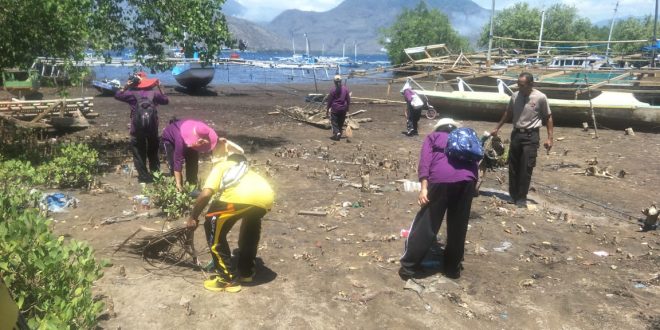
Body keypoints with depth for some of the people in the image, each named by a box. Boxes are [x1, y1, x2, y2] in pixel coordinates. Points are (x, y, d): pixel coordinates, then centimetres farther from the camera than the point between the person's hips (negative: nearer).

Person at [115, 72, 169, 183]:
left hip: (138, 128, -2)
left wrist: (126, 85, 11)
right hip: (152, 127, 2)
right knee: (153, 151, 18)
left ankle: (144, 176, 5)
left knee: (139, 152, 7)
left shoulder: (132, 93, -2)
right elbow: (166, 100, 17)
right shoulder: (153, 93, 3)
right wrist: (159, 88, 19)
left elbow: (117, 95, 11)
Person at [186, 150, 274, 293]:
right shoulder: (248, 172, 44)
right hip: (266, 196, 6)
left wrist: (193, 217, 28)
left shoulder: (221, 165, 31)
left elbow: (205, 194, 15)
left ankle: (227, 278, 19)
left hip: (241, 195, -6)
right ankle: (246, 271, 42)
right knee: (252, 222, 36)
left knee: (213, 227, 17)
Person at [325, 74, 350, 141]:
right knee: (341, 123, 14)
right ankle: (338, 135, 20)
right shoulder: (346, 89, -2)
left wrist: (327, 110, 5)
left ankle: (337, 132, -20)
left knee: (334, 122, 3)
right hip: (343, 109, 4)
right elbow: (348, 100, 4)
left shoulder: (332, 90, -10)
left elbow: (329, 101, -4)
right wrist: (347, 108, 15)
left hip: (335, 109, -3)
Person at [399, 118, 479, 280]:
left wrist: (424, 187, -1)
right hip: (467, 178, 3)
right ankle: (453, 268, 29)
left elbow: (425, 161, 8)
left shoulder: (433, 137, 28)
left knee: (427, 224, 6)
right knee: (458, 226, 17)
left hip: (441, 178, -3)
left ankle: (409, 266, 14)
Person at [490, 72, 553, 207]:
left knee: (526, 168, -2)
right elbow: (508, 113, 17)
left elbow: (548, 117, -2)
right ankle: (513, 195, 20)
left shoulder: (540, 97, -10)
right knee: (513, 166, 9)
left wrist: (550, 138, -7)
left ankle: (521, 198, 7)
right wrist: (497, 128, 20)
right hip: (516, 134, 4)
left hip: (531, 136, -4)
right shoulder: (515, 96, 2)